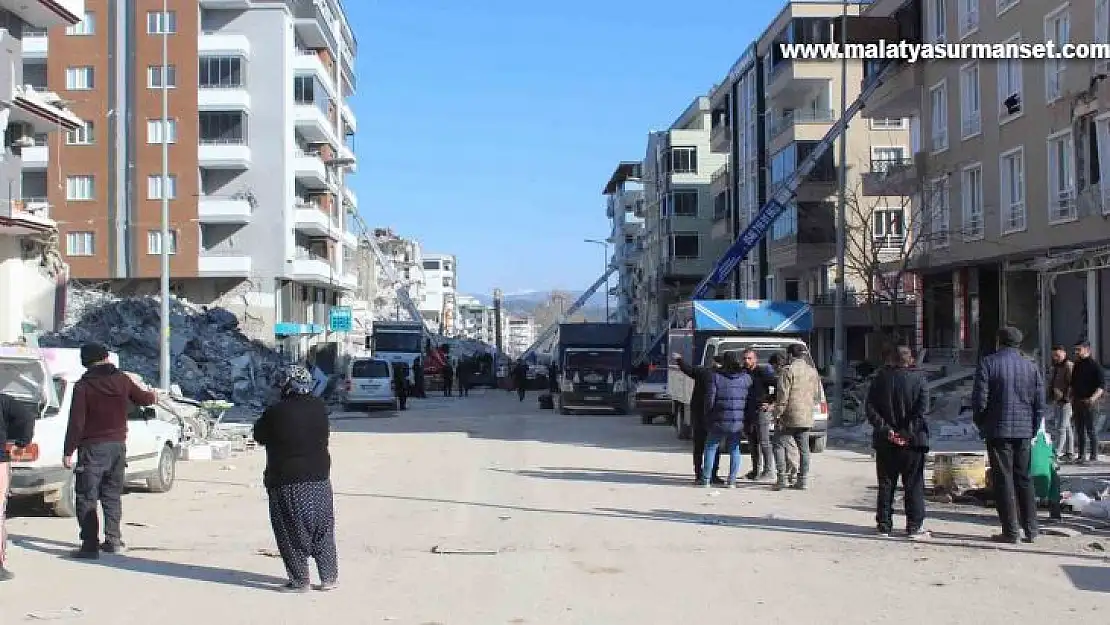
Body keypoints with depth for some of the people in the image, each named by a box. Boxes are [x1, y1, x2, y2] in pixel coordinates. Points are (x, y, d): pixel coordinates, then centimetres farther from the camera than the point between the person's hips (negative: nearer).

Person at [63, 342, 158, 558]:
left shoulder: (83, 385, -11)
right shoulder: (121, 379, 1)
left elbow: (76, 422, -14)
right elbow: (142, 398, 18)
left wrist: (68, 451, -9)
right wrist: (152, 396, 41)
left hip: (93, 448, -5)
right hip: (118, 445, 5)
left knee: (86, 498, 0)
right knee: (112, 495, 17)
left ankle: (90, 545, -4)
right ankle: (113, 540, 20)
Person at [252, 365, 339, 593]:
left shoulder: (276, 413, -14)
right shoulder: (320, 407, 0)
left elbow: (259, 435, 1)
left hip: (286, 482, -4)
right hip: (319, 477, 4)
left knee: (292, 533, 5)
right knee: (323, 530, 13)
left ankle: (299, 581, 8)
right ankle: (329, 577, 17)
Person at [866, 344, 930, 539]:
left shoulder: (881, 378, 1)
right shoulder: (918, 378, -4)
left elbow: (869, 406, -5)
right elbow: (921, 407, -13)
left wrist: (885, 429, -7)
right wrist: (909, 431, -12)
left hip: (886, 441, 2)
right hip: (912, 441, -2)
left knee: (886, 484, 10)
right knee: (914, 484, 5)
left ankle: (884, 525, 12)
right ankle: (915, 526, 2)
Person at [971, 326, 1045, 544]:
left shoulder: (988, 363, -7)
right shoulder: (1031, 367, 6)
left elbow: (979, 399, -10)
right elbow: (1040, 404, 7)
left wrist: (981, 424, 5)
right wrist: (1033, 431, 16)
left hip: (998, 430, -4)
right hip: (1024, 432, 4)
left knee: (1003, 480, 0)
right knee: (1024, 479, 13)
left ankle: (1010, 531, 0)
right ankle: (1030, 529, 15)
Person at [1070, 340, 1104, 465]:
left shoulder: (1095, 366, -6)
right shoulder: (1076, 366, 15)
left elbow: (1102, 385, -11)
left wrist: (1094, 397, -25)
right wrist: (1073, 402, 16)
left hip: (1090, 403, -7)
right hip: (1078, 402, 7)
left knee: (1092, 430, -4)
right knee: (1079, 431, 9)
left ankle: (1094, 456, 0)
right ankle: (1081, 456, 14)